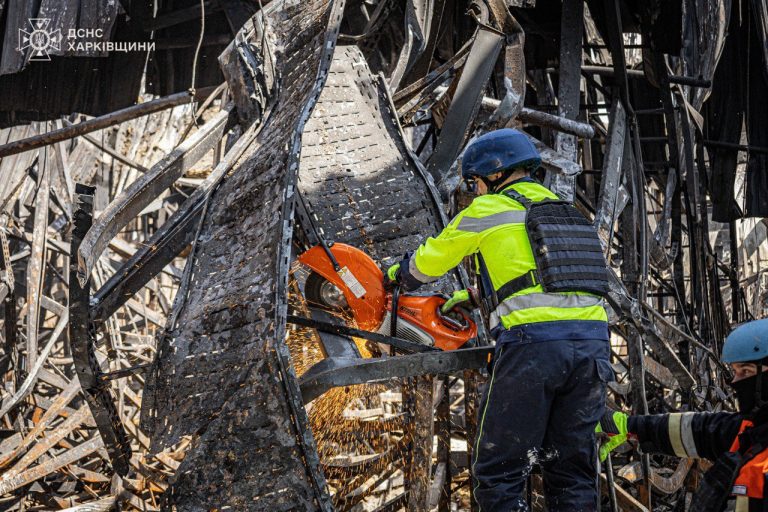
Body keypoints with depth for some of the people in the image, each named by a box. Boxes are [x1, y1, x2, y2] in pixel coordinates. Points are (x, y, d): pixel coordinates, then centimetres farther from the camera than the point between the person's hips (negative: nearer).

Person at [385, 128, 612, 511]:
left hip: (533, 344, -6)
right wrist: (475, 295, 49)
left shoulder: (487, 210, 6)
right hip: (593, 345, 6)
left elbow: (430, 260, 19)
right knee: (573, 472, 13)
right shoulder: (562, 210, 24)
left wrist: (398, 273, 40)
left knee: (499, 472, 2)